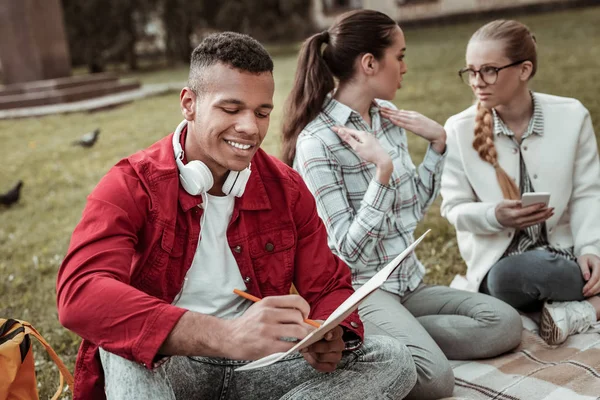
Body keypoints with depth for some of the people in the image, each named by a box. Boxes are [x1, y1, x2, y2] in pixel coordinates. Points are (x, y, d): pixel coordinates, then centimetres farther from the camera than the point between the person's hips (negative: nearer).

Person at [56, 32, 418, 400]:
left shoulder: (287, 189, 0)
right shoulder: (131, 186, -13)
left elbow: (329, 287, 4)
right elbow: (79, 295, -30)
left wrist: (331, 337, -23)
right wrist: (225, 335, -43)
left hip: (259, 364, 5)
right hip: (162, 366, -4)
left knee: (391, 361, -15)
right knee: (125, 351, -37)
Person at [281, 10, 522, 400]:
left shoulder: (389, 118, 6)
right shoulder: (317, 141, -17)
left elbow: (413, 209, 12)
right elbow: (350, 250, -19)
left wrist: (438, 143, 2)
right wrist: (383, 171, -28)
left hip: (408, 281, 8)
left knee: (506, 324, -9)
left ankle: (396, 337, -4)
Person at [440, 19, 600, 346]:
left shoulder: (571, 116, -3)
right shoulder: (459, 130, -7)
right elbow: (455, 208, -4)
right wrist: (496, 216, -24)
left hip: (563, 252, 0)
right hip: (499, 262, 0)